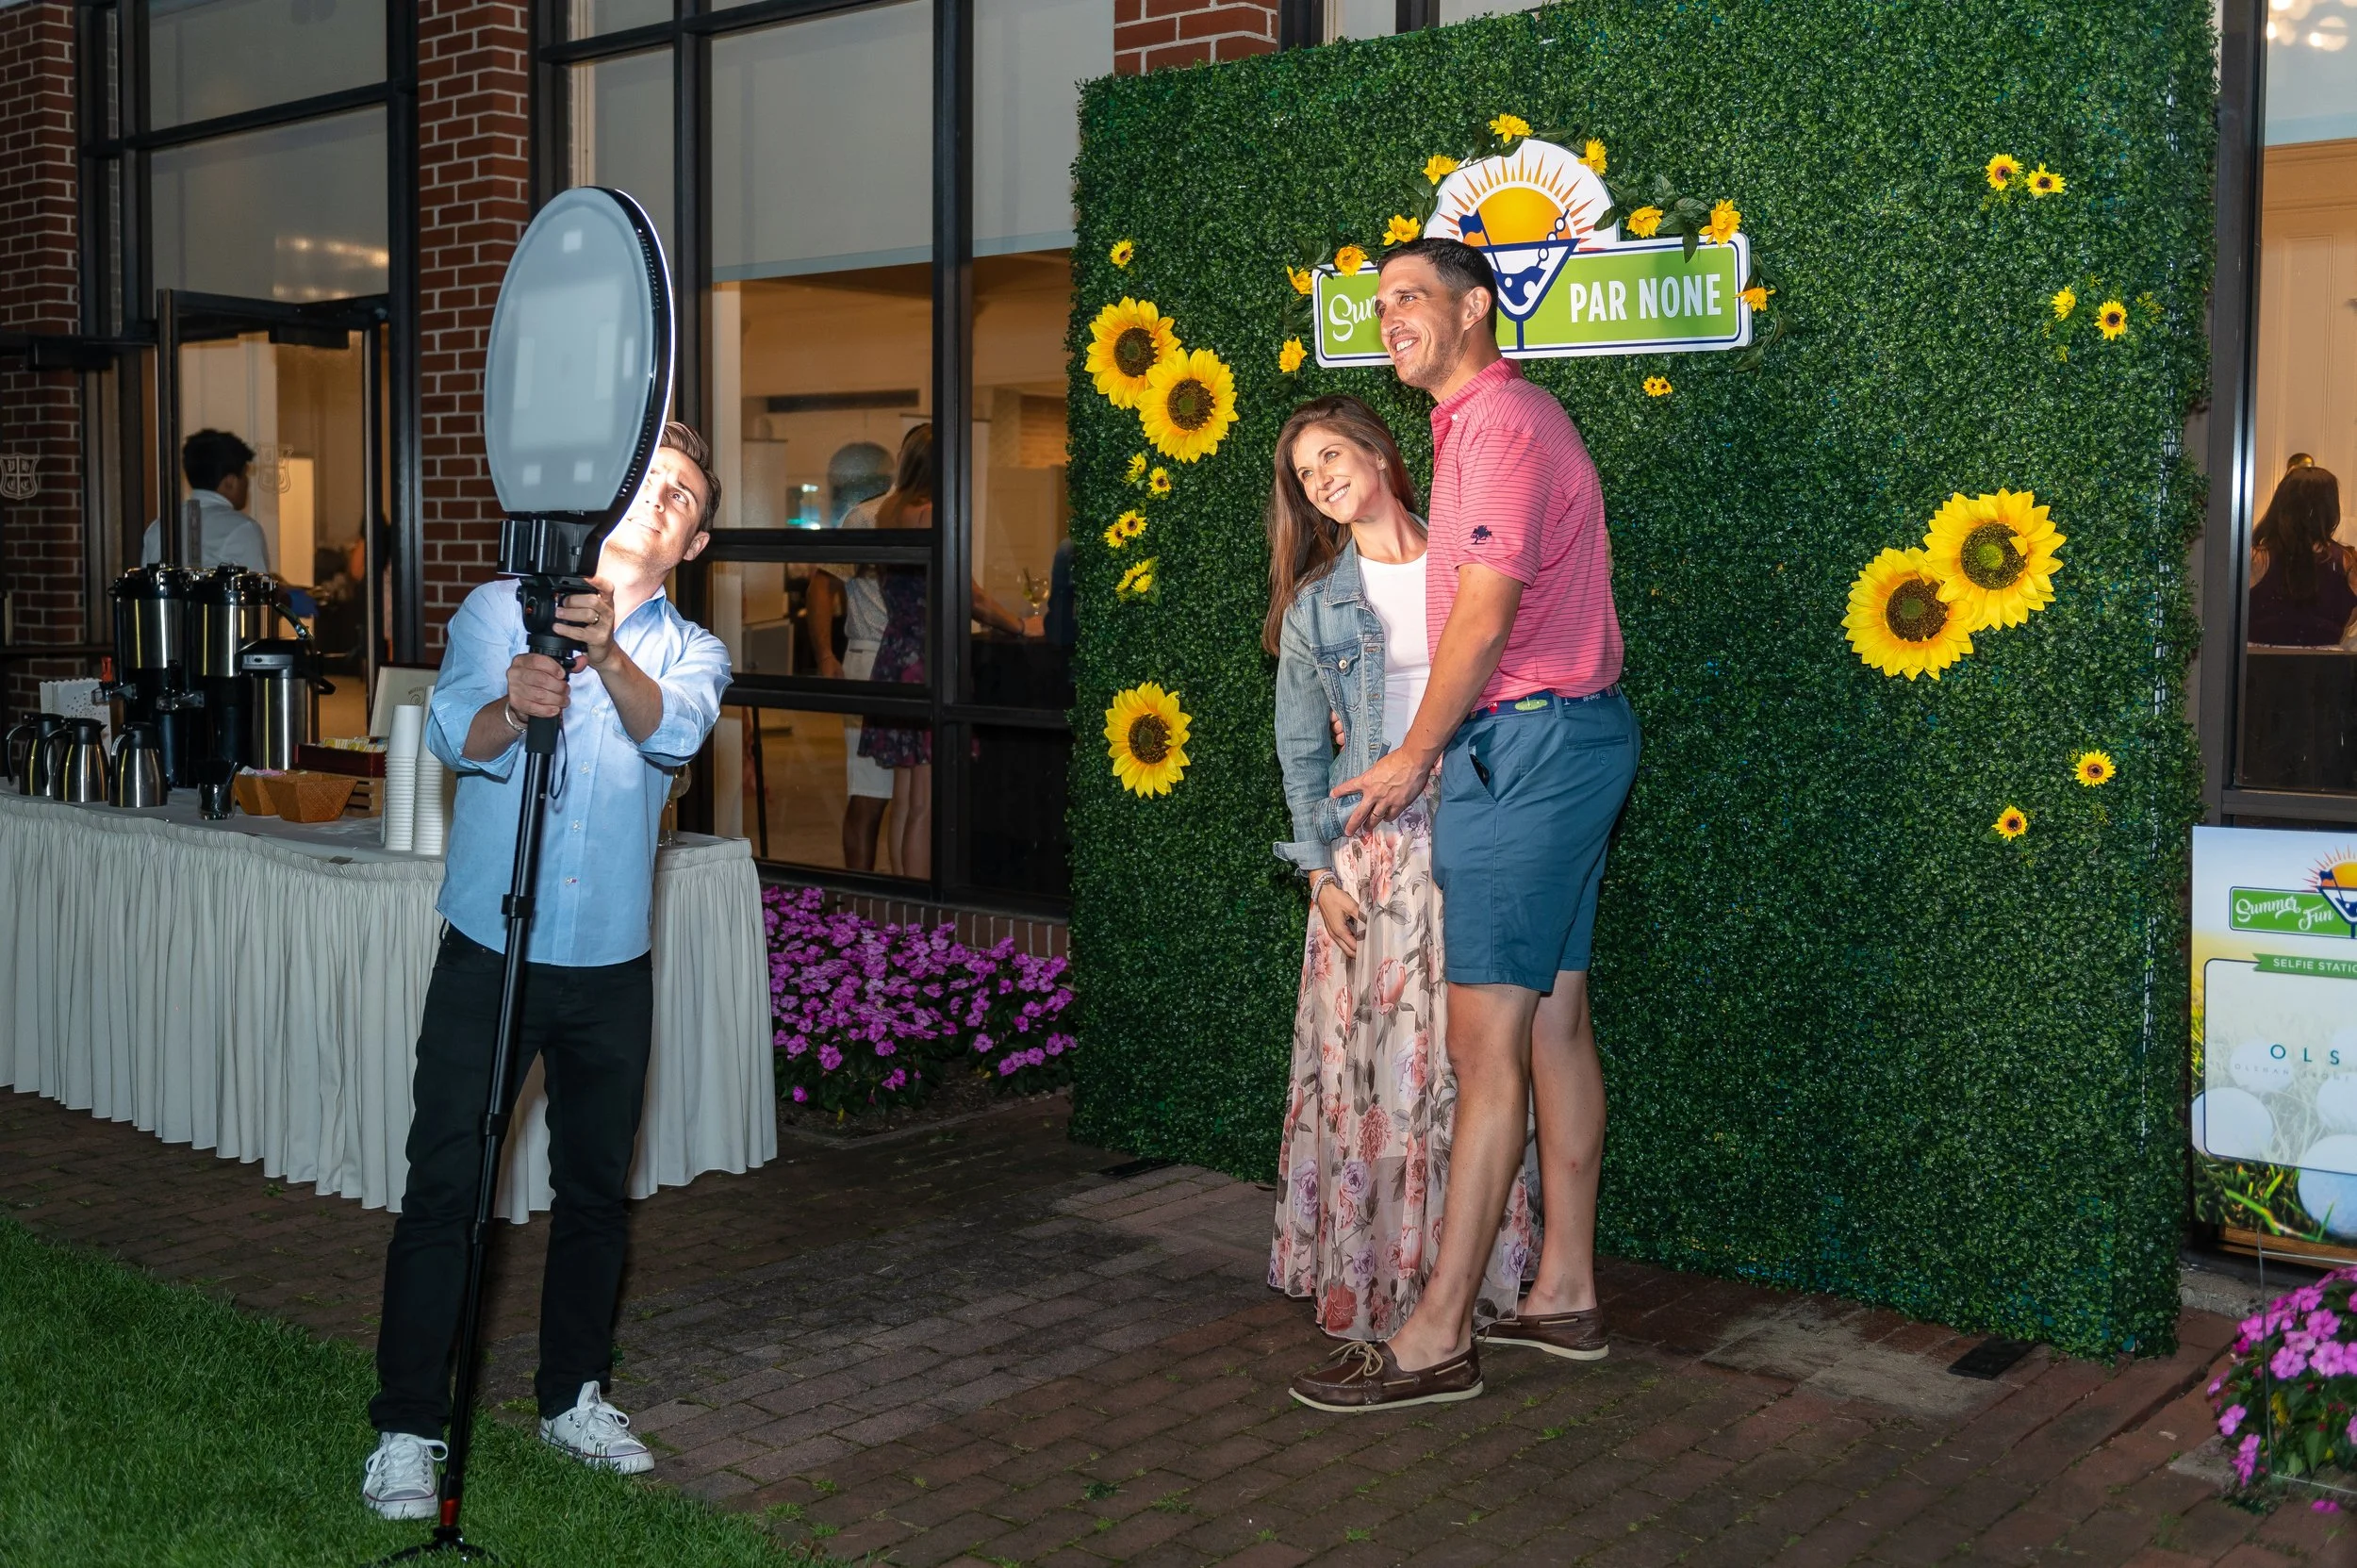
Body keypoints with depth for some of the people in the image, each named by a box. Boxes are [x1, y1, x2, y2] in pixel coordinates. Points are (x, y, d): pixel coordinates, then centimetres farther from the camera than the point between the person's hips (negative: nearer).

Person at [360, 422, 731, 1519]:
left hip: (611, 971, 2)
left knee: (596, 1191, 12)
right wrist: (511, 707, -40)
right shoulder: (499, 611, 2)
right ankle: (407, 1430, 7)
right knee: (443, 1190, -3)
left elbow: (672, 731, -19)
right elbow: (453, 733, -17)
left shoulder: (691, 653, 5)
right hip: (487, 955, -2)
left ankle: (574, 1397, 28)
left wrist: (609, 658, -39)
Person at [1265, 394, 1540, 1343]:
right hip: (1370, 848, 0)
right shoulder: (1316, 604, 8)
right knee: (1369, 1063, 1)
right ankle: (1361, 1279, 12)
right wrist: (1319, 871, 1)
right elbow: (1302, 751, 10)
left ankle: (1471, 1279, 13)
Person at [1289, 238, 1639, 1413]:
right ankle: (1564, 1294, 21)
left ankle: (1437, 1338, -4)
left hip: (1527, 744, -11)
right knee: (1555, 1023, 13)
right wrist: (1434, 753, 14)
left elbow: (1484, 619, -17)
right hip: (1558, 742, 11)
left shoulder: (1500, 423, -13)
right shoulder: (1478, 421, 20)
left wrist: (1414, 758, -7)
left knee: (1485, 1044, -9)